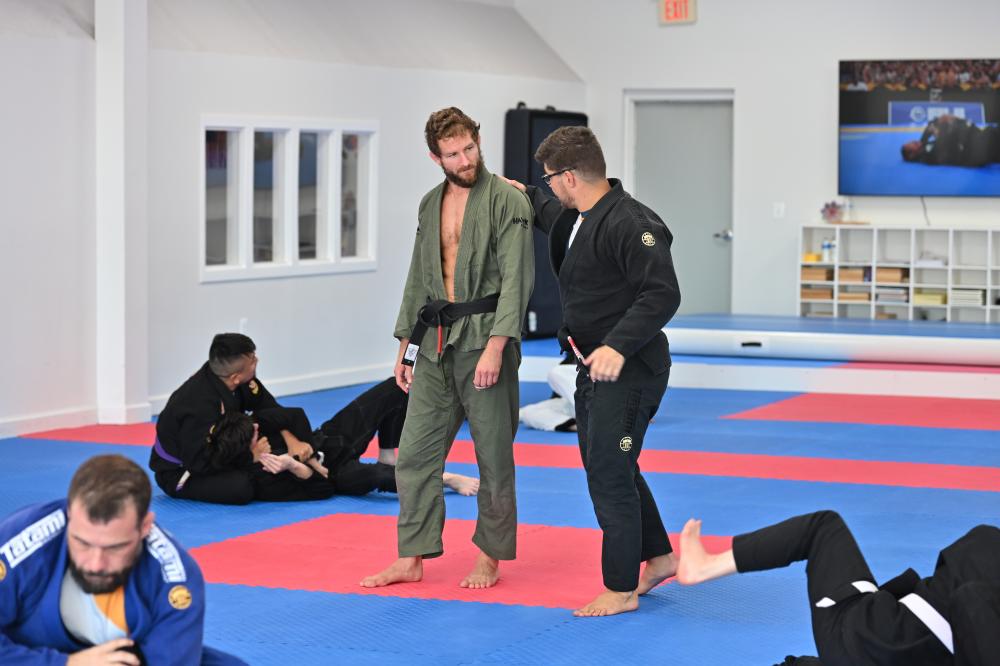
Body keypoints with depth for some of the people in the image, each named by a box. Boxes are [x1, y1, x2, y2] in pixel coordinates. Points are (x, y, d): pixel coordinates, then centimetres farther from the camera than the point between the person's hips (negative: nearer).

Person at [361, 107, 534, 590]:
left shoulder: (506, 201, -8)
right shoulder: (431, 205, 13)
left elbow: (515, 278, -14)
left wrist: (495, 346, -21)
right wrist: (406, 344, 16)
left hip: (483, 338, -6)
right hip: (434, 342, 6)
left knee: (493, 455, 3)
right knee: (415, 451, 5)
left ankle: (490, 558, 16)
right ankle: (411, 559, 12)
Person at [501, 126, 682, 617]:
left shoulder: (629, 225, -24)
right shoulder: (582, 217, 8)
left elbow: (663, 294, -29)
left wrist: (619, 347, -36)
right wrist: (525, 197, 36)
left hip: (629, 371, -11)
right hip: (594, 367, 11)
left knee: (610, 476, -5)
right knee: (605, 466, 20)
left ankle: (622, 590, 7)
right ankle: (658, 557, 35)